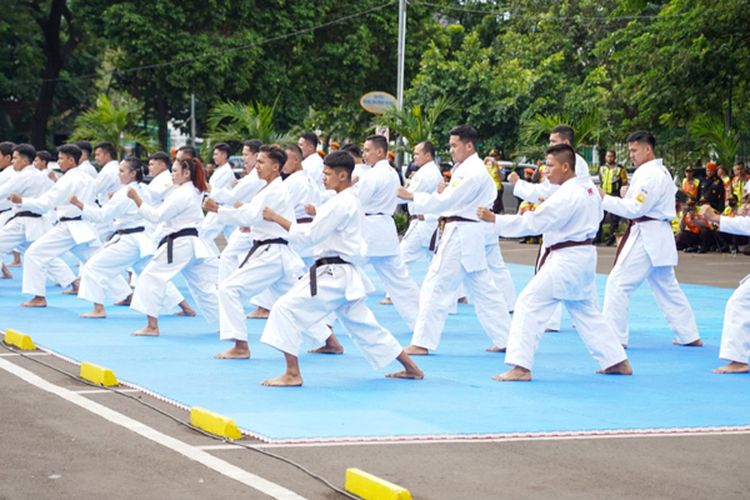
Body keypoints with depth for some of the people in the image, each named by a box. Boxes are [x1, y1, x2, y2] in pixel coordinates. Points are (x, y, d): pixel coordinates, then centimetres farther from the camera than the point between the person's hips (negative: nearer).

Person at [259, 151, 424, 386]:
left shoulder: (341, 203, -16)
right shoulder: (351, 200, 16)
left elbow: (310, 235, -19)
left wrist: (276, 217, -15)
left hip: (333, 275, -10)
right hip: (346, 276, 10)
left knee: (285, 309, -12)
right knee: (363, 326, 19)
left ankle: (292, 374, -13)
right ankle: (411, 368, 25)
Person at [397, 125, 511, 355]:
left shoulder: (472, 172, -16)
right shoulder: (467, 168, 17)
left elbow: (444, 201, -21)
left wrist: (411, 197, -16)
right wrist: (445, 193, 5)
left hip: (460, 236, -11)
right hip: (468, 234, 11)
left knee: (436, 286, -8)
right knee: (484, 289, 13)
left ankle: (422, 342, -6)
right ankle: (505, 338, 16)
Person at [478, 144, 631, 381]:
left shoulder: (566, 195, -19)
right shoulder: (589, 188, 9)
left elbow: (533, 222, -21)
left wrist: (494, 219, -20)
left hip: (567, 260, -10)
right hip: (585, 256, 10)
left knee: (529, 303, -9)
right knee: (585, 310, 21)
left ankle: (520, 366, -13)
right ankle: (617, 361, 25)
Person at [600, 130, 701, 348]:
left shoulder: (649, 174, -16)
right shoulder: (662, 171, 16)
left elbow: (635, 208, -20)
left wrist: (604, 199, -15)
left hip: (646, 237, -10)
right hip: (659, 237, 10)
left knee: (618, 282, -8)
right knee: (667, 287, 16)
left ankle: (613, 336, -7)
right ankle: (689, 335, 20)